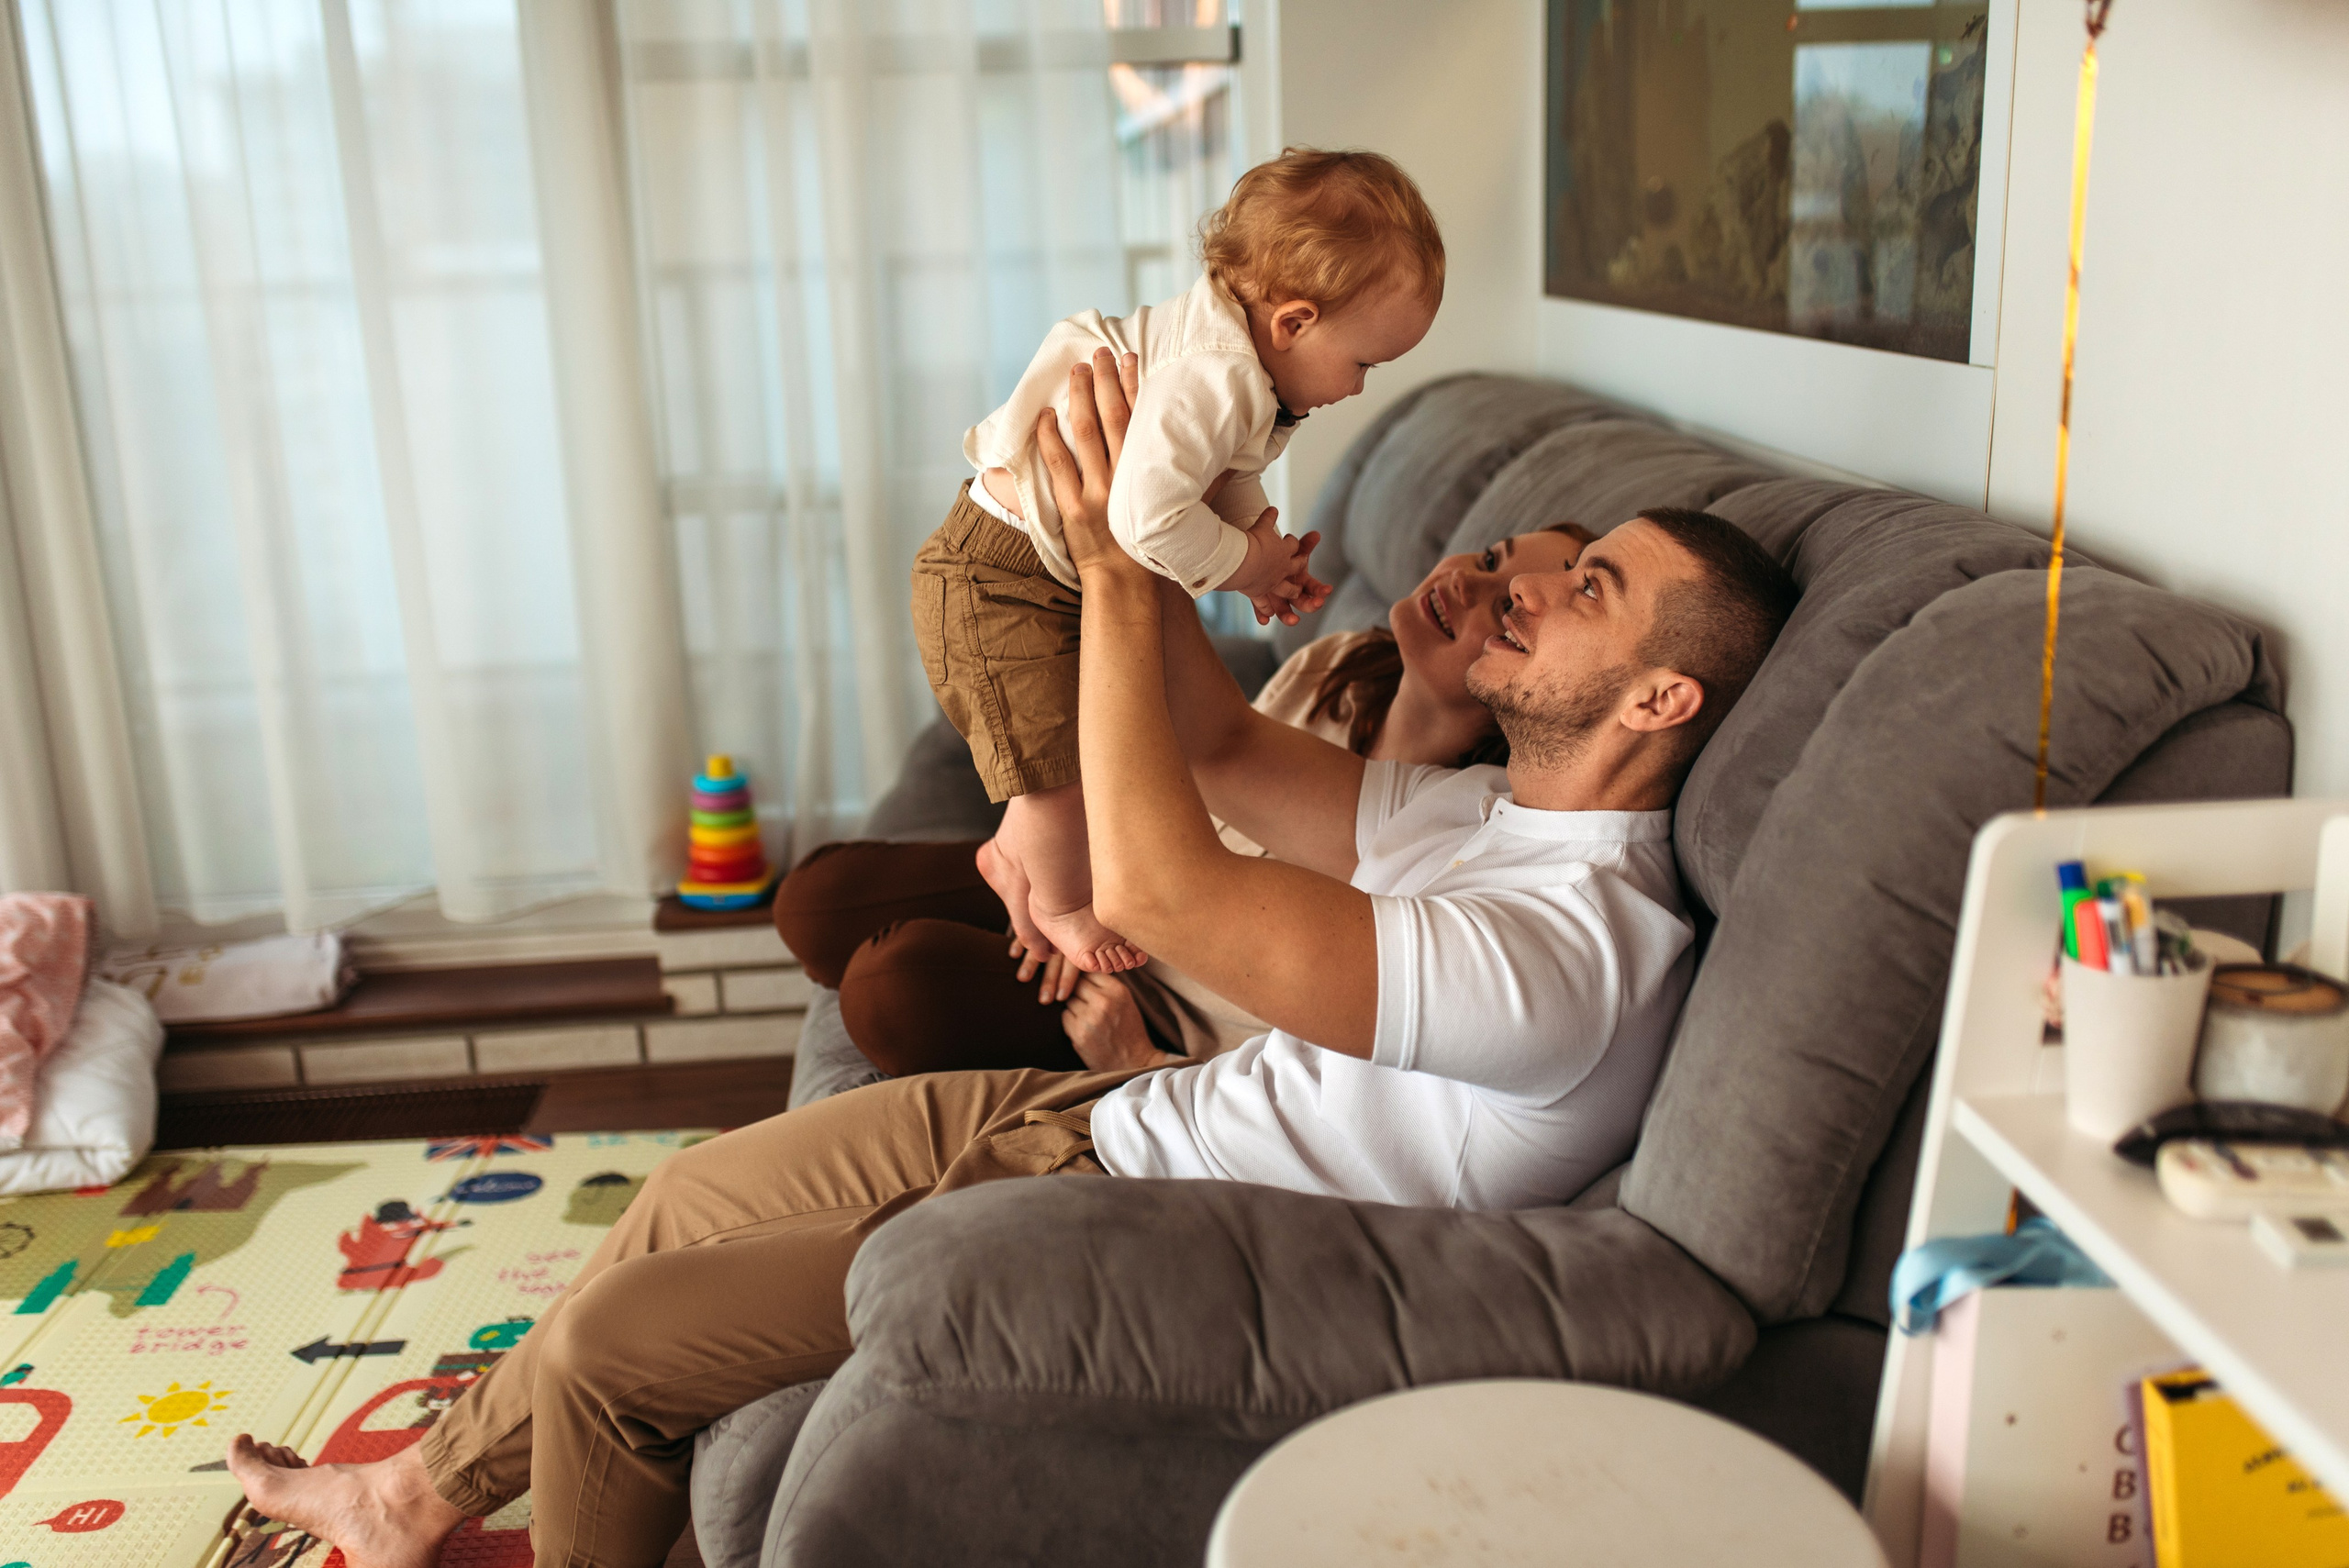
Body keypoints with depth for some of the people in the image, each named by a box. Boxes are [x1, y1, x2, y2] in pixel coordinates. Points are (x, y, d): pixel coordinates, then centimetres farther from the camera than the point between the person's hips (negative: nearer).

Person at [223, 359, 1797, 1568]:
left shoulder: (1575, 945, -30)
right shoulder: (1498, 814, 3)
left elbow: (1154, 887, -36)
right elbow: (1228, 751, 8)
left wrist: (1117, 569, -27)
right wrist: (1137, 522, -5)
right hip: (1089, 1110, 9)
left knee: (610, 1340, -3)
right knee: (691, 1194, 18)